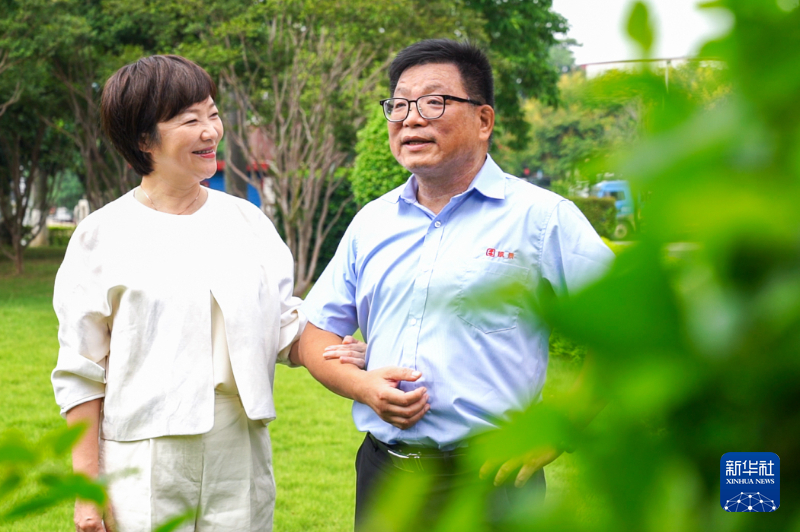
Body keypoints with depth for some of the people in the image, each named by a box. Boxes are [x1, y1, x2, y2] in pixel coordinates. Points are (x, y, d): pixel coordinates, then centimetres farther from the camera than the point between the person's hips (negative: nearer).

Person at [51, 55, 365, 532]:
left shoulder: (248, 221, 9)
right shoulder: (104, 236, -1)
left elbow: (284, 323, 13)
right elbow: (81, 373, 0)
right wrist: (86, 487, -5)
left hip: (240, 458, 3)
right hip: (146, 466, -3)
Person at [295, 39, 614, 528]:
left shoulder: (540, 217, -4)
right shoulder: (372, 222, 11)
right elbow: (315, 336, 16)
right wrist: (363, 385, -4)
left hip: (487, 482, -4)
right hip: (382, 470, 4)